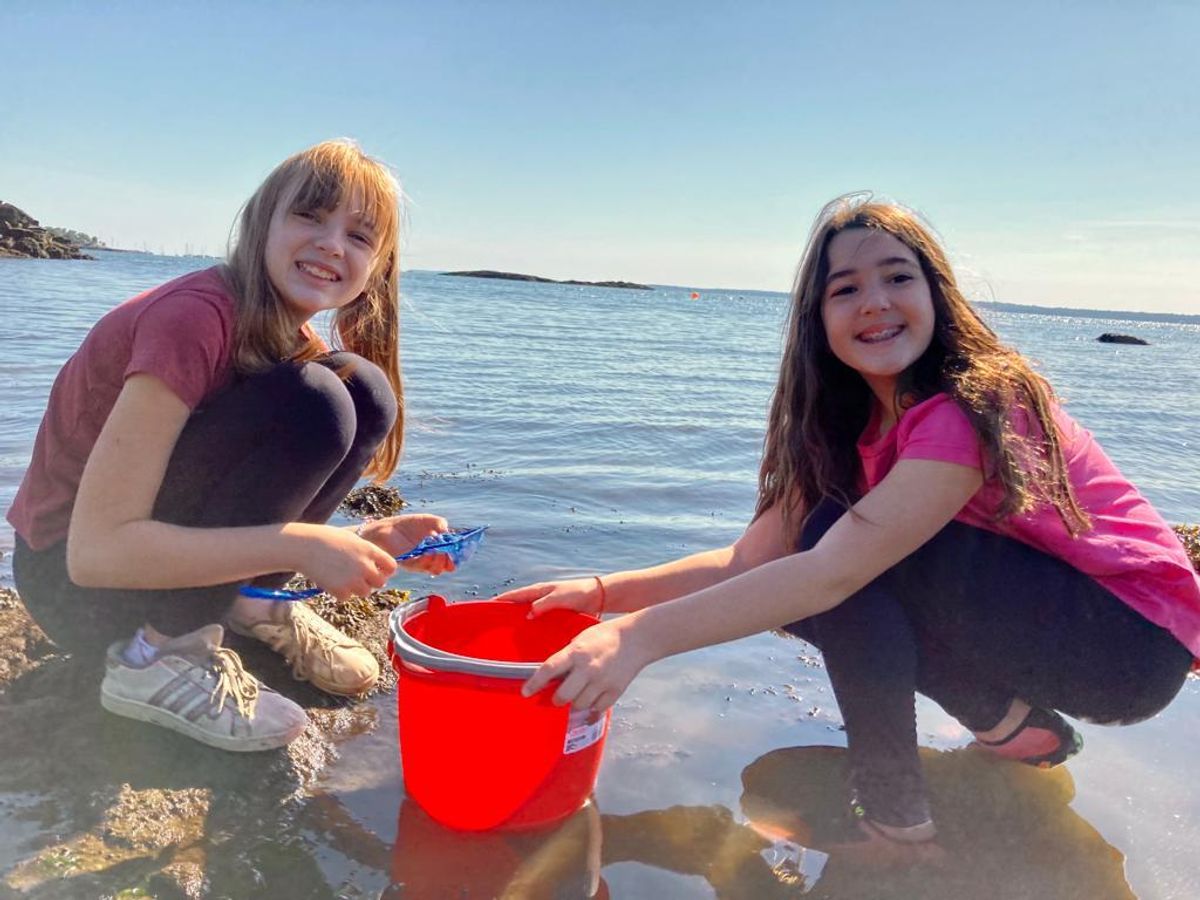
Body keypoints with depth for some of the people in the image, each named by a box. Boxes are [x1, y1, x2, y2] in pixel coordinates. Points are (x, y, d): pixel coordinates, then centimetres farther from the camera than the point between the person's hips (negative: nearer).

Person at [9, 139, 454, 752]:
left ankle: (250, 603, 1)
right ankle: (155, 655, -15)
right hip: (75, 581, -7)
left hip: (164, 554, 7)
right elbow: (97, 549, -29)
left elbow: (271, 515, 5)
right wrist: (299, 545, -31)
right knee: (313, 404, -28)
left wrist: (365, 539, -14)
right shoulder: (194, 317, -26)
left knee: (366, 393, -9)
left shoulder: (289, 342, 0)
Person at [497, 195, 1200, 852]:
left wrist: (641, 638, -42)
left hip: (1132, 638, -7)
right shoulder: (849, 426, -1)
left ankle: (895, 808, -12)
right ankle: (1011, 723, 6)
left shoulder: (974, 406, -25)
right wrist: (604, 593, -21)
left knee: (854, 549, -26)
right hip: (1031, 617, 8)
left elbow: (833, 571, -37)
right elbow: (748, 562, -8)